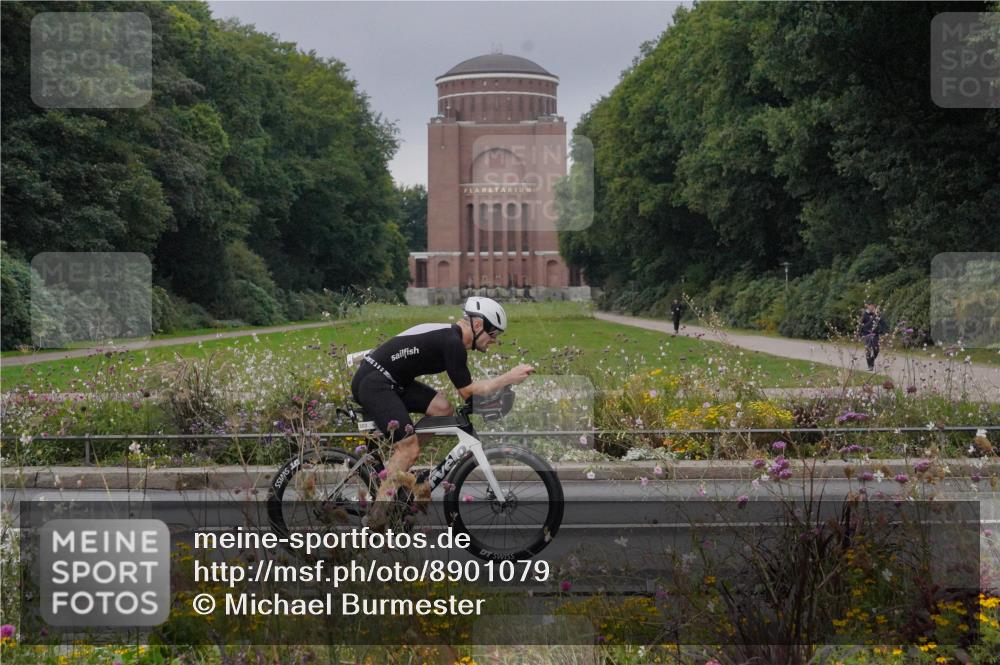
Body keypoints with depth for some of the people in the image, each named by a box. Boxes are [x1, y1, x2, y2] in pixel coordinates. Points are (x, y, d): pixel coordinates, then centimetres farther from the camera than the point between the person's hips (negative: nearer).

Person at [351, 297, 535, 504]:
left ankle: (396, 468, 8)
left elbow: (465, 387, 19)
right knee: (409, 447, -16)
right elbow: (467, 391, -15)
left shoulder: (450, 335, 13)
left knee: (443, 409, 2)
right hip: (372, 383, -10)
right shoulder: (452, 343, -17)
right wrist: (509, 378, -14)